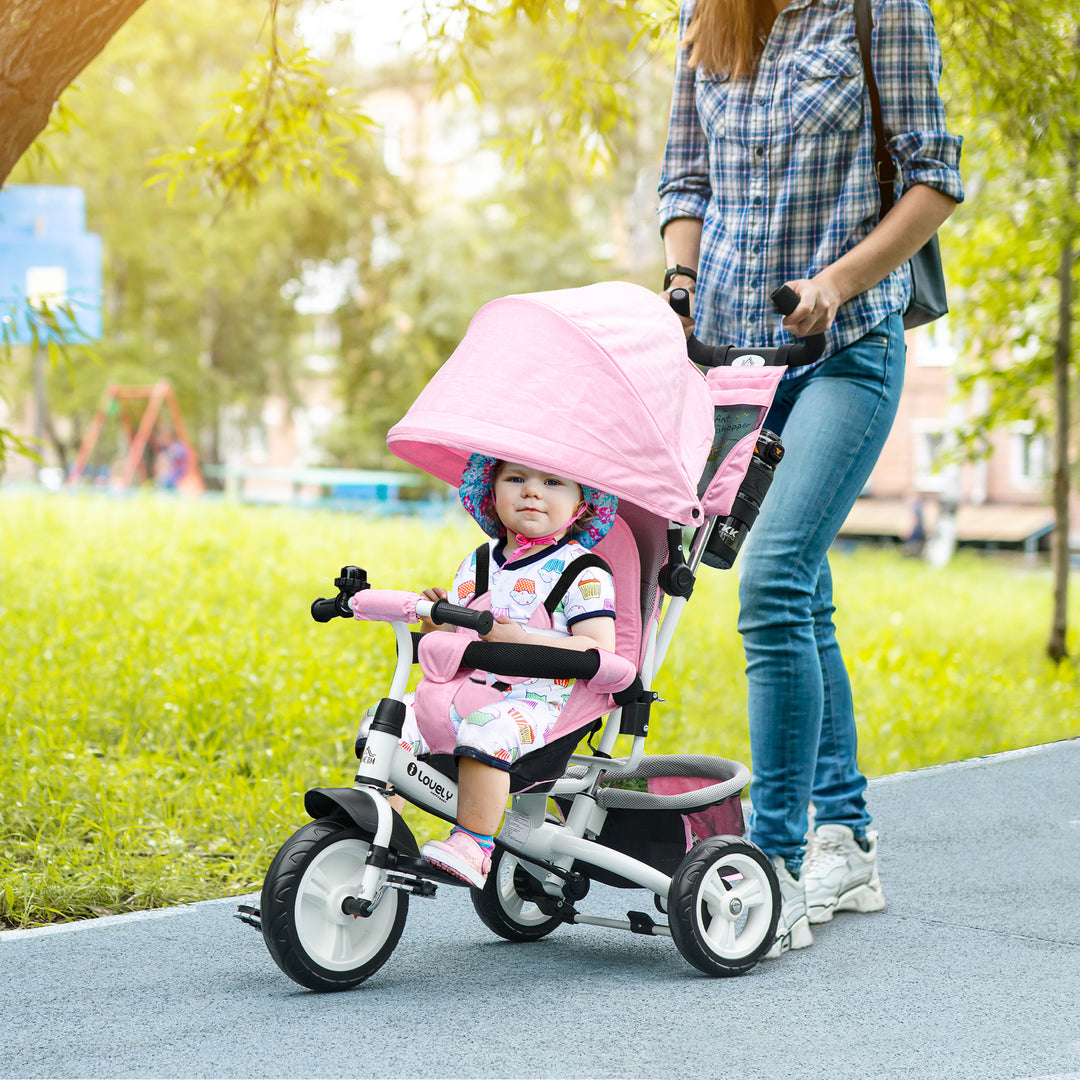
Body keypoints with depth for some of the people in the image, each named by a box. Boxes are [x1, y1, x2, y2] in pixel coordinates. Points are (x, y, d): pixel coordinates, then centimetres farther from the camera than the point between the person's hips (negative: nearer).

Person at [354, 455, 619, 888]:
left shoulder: (581, 572, -2)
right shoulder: (475, 565, 18)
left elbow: (601, 651, -13)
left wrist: (518, 638, -21)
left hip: (533, 703, -6)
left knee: (487, 729, -37)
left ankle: (473, 844, -30)